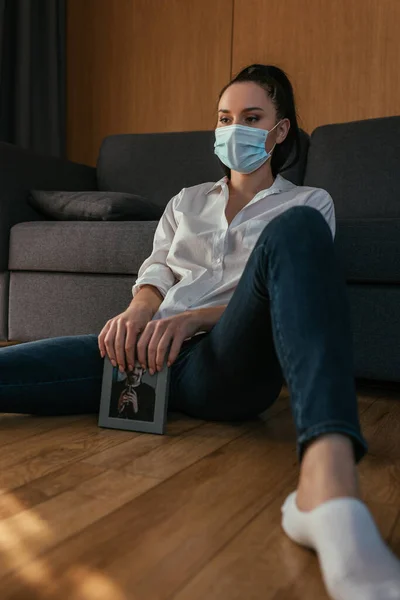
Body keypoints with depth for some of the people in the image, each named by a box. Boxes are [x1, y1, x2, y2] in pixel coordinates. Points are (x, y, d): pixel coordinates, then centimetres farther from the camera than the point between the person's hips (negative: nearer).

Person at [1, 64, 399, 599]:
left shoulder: (308, 202, 18)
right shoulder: (187, 202, 28)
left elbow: (290, 296, 3)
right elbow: (157, 273, 18)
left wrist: (193, 317, -14)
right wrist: (138, 311, -9)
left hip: (228, 364, -3)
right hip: (158, 352, 4)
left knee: (294, 231, -35)